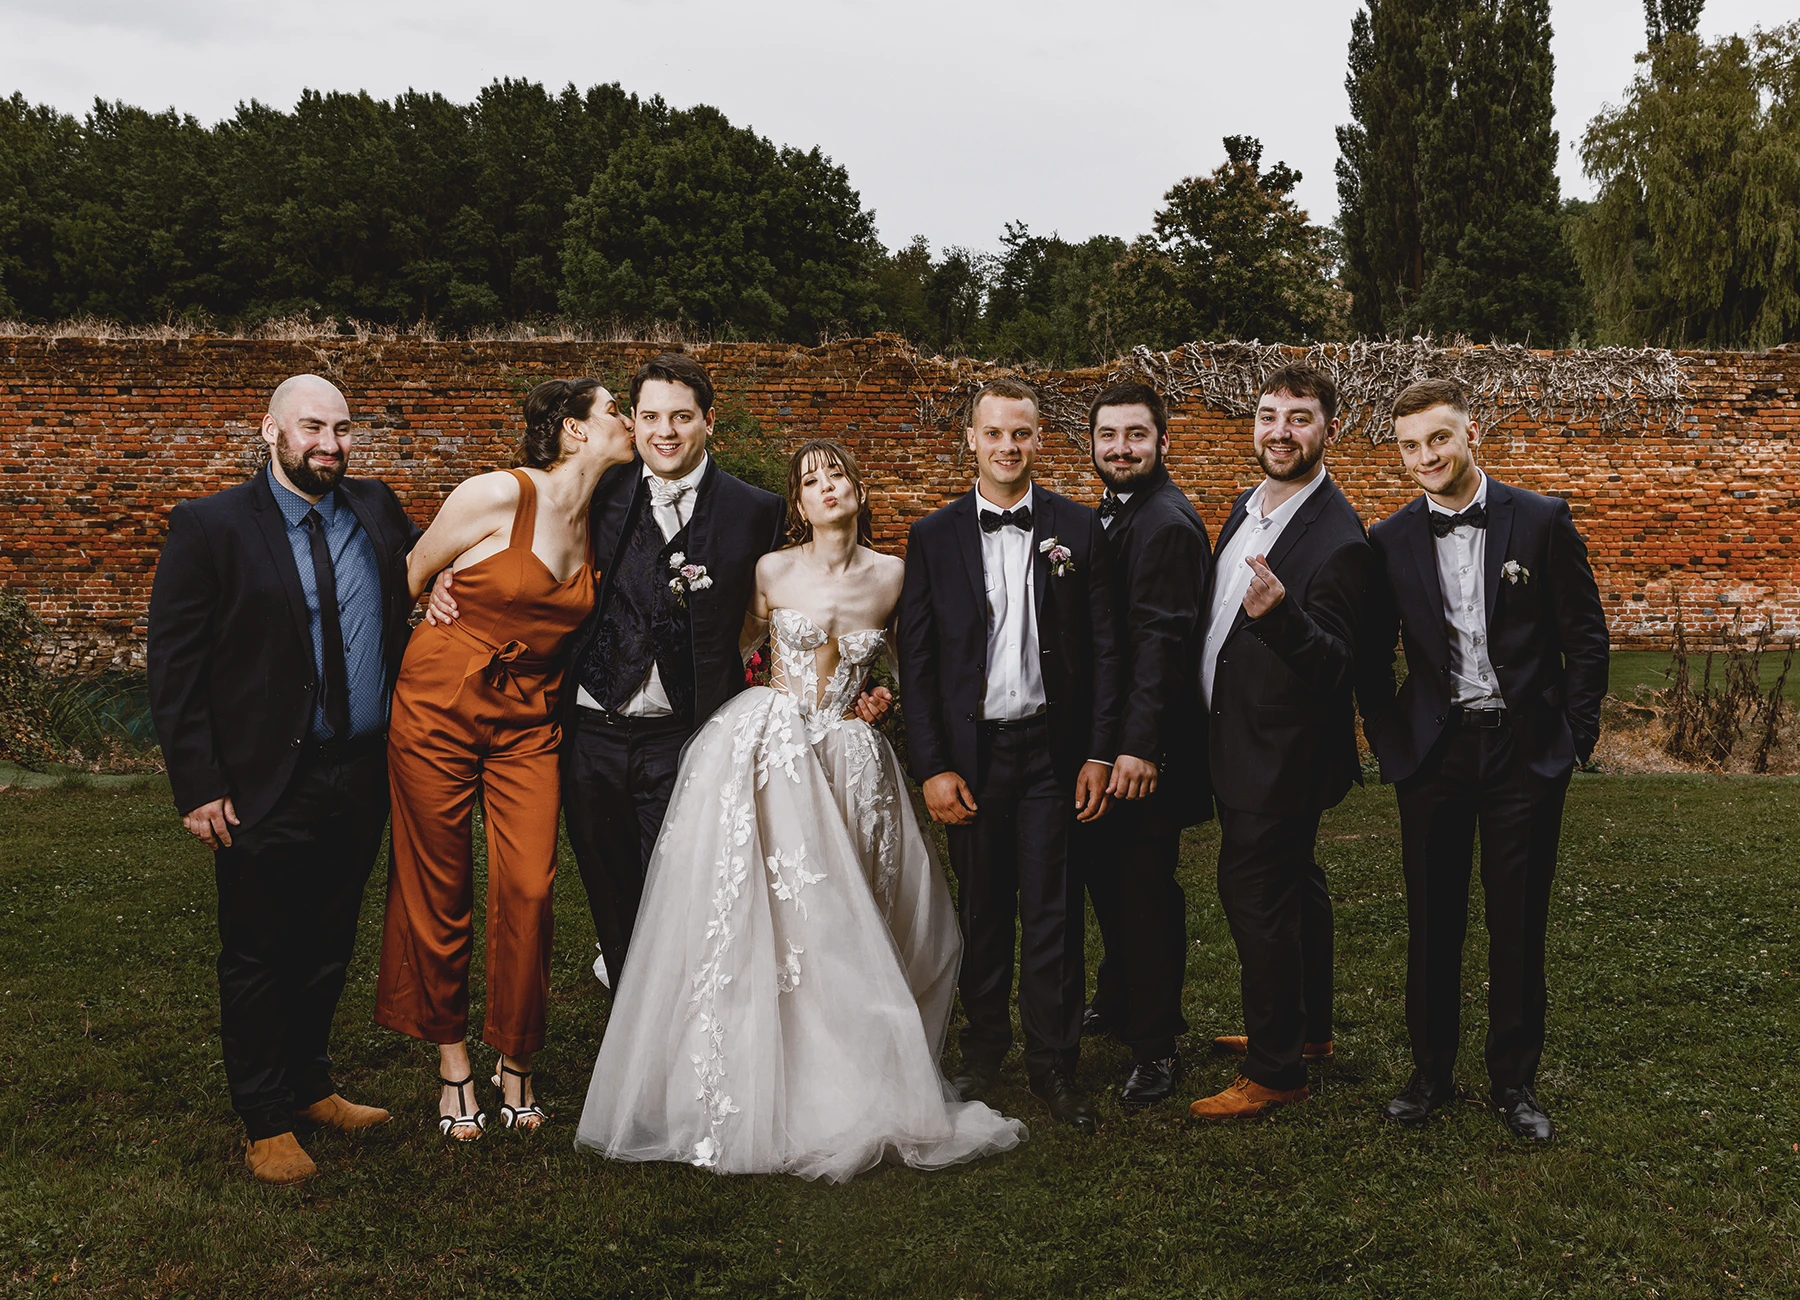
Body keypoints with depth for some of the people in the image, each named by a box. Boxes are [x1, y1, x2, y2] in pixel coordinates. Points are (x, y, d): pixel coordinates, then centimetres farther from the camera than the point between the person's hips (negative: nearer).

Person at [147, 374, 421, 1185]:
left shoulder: (376, 509, 7)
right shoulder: (210, 527, -7)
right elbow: (174, 668, -9)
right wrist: (199, 786, -14)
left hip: (363, 778, 5)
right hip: (265, 790, -5)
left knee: (328, 949, 18)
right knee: (258, 959, 7)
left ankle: (309, 1088, 36)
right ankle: (266, 1125, 22)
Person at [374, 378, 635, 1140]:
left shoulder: (597, 526, 6)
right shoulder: (498, 497, -12)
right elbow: (406, 581, -1)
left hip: (528, 725, 4)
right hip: (439, 706, -4)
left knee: (529, 890, -5)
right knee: (438, 890, 6)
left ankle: (515, 1063, 14)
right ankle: (451, 1062, 23)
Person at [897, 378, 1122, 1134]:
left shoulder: (1079, 530, 2)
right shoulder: (933, 537, 3)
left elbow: (1104, 649, 2)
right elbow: (915, 660, 2)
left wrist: (1099, 754, -3)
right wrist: (931, 767, -4)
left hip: (1053, 749, -1)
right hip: (970, 753, 1)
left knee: (1053, 911, 3)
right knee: (981, 909, 11)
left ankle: (1053, 1064, 14)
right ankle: (983, 1048, 26)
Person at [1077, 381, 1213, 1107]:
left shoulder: (1166, 524, -17)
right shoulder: (1108, 515, 13)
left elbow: (1162, 640, -24)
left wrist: (1140, 745, -28)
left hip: (1145, 747, -9)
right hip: (1102, 735, 9)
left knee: (1146, 889, -1)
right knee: (1103, 869, 20)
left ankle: (1155, 1048, 11)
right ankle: (1117, 1000, 40)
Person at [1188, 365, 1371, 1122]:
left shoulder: (1336, 538, -21)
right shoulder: (1247, 509, 7)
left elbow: (1333, 665, -26)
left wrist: (1278, 615, -43)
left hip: (1280, 752, -9)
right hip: (1246, 744, 9)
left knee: (1255, 895, -5)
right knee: (1294, 885, 21)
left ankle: (1274, 1071, 6)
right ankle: (1308, 1026, 38)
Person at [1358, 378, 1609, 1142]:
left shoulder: (1542, 521, -2)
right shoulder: (1391, 541, 3)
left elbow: (1585, 636, 1)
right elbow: (1372, 656, 9)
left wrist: (1576, 735, -3)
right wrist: (1387, 739, 1)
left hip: (1526, 751, -1)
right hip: (1433, 754, 2)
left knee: (1518, 923, 5)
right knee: (1432, 922, 8)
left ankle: (1514, 1082, 19)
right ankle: (1430, 1073, 22)